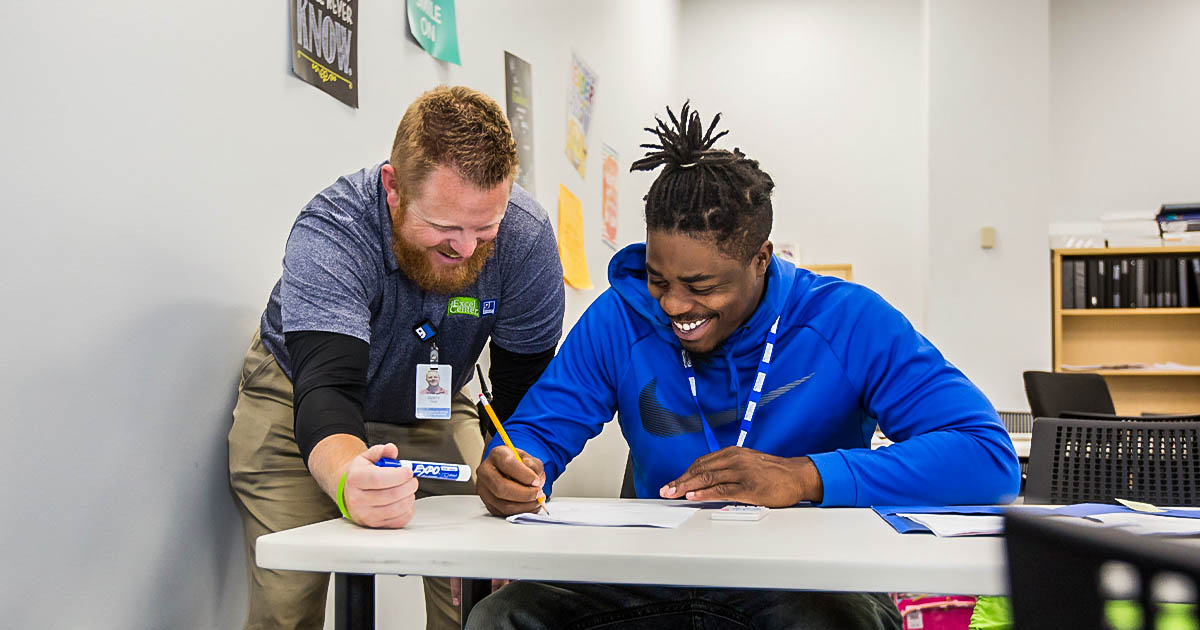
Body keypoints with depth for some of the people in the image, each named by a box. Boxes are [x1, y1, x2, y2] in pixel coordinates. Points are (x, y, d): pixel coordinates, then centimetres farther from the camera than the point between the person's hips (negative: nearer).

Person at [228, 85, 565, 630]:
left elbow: (522, 392, -16)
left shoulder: (527, 239, -24)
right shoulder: (330, 232, -33)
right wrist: (349, 482, -66)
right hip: (299, 403, -2)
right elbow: (327, 390, -45)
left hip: (432, 410, 3)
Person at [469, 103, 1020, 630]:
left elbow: (991, 458, -15)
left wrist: (804, 476, -27)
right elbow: (538, 427, 6)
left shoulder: (849, 322, -8)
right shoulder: (620, 318, 1)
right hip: (657, 583, 3)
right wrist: (512, 470, -21)